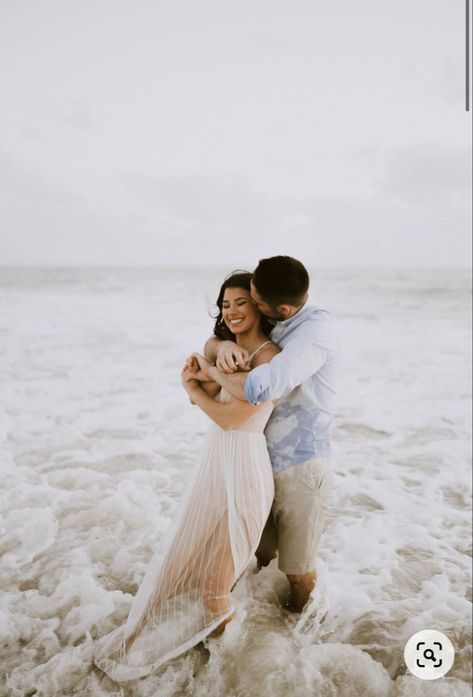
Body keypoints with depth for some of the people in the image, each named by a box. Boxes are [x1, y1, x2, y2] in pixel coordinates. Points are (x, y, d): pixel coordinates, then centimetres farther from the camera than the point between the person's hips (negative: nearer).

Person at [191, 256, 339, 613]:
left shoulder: (318, 326, -25)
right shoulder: (270, 325, 0)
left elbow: (259, 388, -36)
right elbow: (210, 344, 7)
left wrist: (211, 369, -18)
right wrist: (222, 345, -19)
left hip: (301, 467, -7)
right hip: (264, 460, 7)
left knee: (298, 570, 14)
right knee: (262, 552, 24)